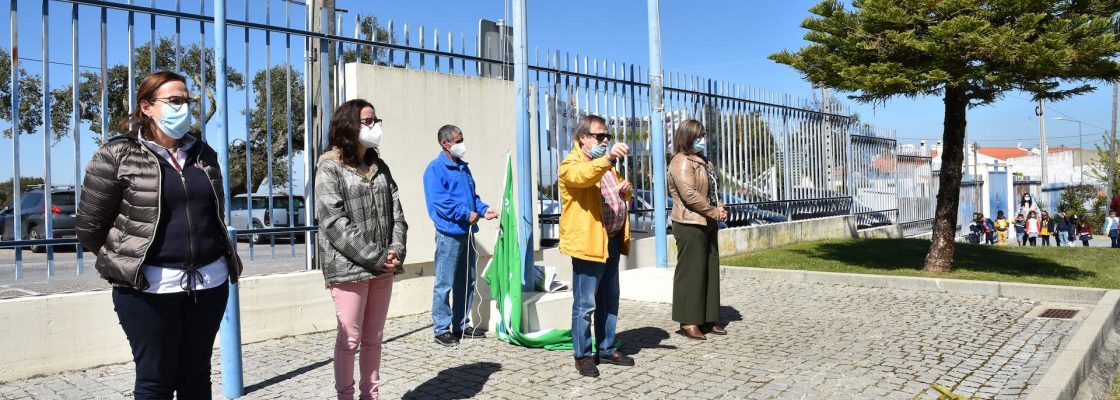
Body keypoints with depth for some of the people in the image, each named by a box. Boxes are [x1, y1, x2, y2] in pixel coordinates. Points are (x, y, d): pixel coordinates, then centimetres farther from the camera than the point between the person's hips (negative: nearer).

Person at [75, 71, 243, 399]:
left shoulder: (204, 153, 10)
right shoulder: (117, 155, -5)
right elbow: (89, 226, 0)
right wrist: (124, 262, 9)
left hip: (209, 282, 5)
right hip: (150, 287, -4)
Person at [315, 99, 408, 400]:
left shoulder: (380, 168, 13)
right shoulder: (330, 169, -6)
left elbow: (396, 213, 9)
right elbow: (335, 224, -14)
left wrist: (396, 250, -9)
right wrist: (375, 258, -17)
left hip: (382, 268, 6)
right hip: (349, 268, -6)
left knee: (373, 338, 13)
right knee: (350, 340, 1)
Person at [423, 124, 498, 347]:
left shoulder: (463, 168, 17)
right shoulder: (435, 169, -8)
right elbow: (439, 200, -18)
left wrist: (483, 209, 4)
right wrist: (466, 214, -19)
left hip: (467, 232, 9)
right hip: (449, 232, -9)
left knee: (467, 282, 14)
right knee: (445, 284, -4)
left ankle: (461, 325, 25)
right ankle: (441, 329, 5)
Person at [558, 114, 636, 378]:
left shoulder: (606, 164, 20)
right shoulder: (571, 164, -8)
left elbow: (622, 192, 30)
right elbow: (584, 176, -31)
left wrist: (626, 190, 6)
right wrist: (608, 157, -46)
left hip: (612, 240, 9)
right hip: (588, 242, -9)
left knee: (610, 300, 15)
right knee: (585, 304, -3)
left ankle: (607, 350, 26)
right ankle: (583, 355, 8)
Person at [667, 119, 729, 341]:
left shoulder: (701, 161, 18)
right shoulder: (682, 162, -13)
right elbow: (689, 195, -22)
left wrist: (719, 208, 5)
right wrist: (714, 212, -15)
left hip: (707, 223, 10)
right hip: (690, 225, -10)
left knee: (710, 271, 12)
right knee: (691, 272, -5)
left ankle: (708, 319, 20)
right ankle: (688, 322, 2)